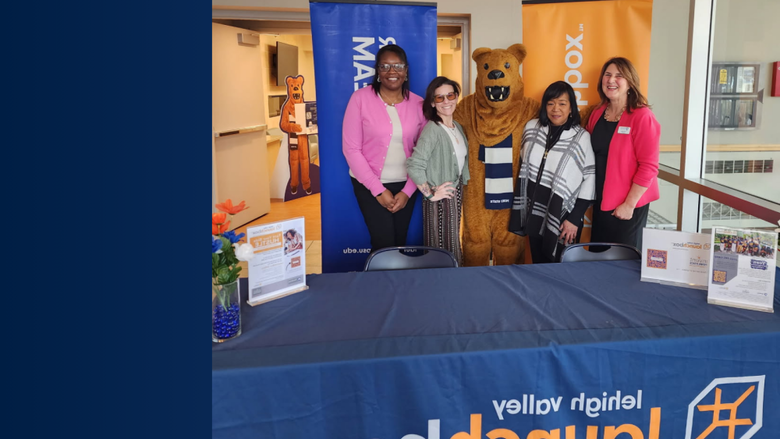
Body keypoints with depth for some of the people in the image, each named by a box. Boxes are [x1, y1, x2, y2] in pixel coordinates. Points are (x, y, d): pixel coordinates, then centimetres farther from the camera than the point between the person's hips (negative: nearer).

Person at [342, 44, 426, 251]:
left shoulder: (418, 103, -1)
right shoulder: (360, 98, -11)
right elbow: (351, 149, -11)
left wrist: (408, 191, -6)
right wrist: (378, 189, -13)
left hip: (405, 184, 3)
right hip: (370, 184, -3)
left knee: (400, 242, 12)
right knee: (384, 242, -6)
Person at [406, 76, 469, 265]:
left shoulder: (458, 127, 8)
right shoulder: (432, 130, -18)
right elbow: (414, 166, -26)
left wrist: (461, 193, 12)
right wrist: (430, 194, -19)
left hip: (456, 194, 8)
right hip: (441, 198, -8)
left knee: (452, 246, 17)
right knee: (442, 249, 0)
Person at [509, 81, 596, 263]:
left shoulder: (581, 137, -10)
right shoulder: (531, 128, 3)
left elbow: (590, 179, -10)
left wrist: (575, 219, -12)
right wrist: (519, 205, 9)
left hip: (561, 217, -4)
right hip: (533, 212, 4)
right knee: (538, 265, 15)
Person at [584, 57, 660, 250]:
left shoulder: (642, 117, -15)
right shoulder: (597, 113, 5)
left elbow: (648, 167, -17)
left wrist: (629, 204, -18)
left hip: (627, 205, -6)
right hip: (600, 200, 6)